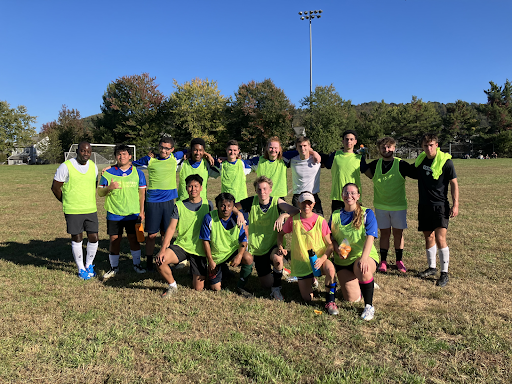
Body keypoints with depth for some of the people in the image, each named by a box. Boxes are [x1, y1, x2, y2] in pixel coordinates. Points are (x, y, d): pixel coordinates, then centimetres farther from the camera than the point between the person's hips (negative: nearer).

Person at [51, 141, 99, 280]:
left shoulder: (93, 166, 6)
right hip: (73, 211, -4)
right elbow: (55, 188, -1)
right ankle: (81, 269, 21)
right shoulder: (66, 166, -9)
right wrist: (67, 202, 8)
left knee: (94, 238, 4)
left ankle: (89, 265, 27)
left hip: (91, 210, 4)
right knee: (77, 239, 5)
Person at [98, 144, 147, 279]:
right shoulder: (108, 173, 1)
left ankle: (137, 264, 24)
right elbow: (99, 192, 2)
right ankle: (114, 267, 21)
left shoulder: (138, 173, 4)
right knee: (114, 240, 5)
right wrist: (108, 188, -20)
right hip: (114, 214, 0)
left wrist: (141, 211, 3)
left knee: (134, 240, 7)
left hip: (133, 214, 0)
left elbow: (142, 193, 7)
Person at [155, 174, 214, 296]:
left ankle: (197, 273, 34)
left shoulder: (208, 205, 2)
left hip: (199, 249, 0)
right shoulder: (179, 205, 0)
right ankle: (172, 286, 1)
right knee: (160, 261, -27)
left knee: (198, 288, -3)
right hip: (181, 245, 1)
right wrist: (163, 249, -18)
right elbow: (171, 228, -5)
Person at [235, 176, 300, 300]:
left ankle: (276, 288, -9)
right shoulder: (251, 202, -7)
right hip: (257, 249, 2)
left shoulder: (276, 202, -10)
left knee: (277, 258, -38)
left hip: (274, 245, -2)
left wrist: (282, 215, -41)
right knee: (266, 284, 4)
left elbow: (296, 211, -22)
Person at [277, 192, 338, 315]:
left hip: (319, 259, -1)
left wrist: (322, 259, -24)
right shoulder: (293, 220, -6)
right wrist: (280, 247, -8)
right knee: (307, 299, -1)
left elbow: (330, 245, -7)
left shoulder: (320, 221, -9)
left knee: (330, 270, -37)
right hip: (301, 262, 1)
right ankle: (309, 280, 34)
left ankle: (330, 301, -13)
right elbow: (281, 234, 11)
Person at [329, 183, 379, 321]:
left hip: (365, 257, -2)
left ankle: (369, 306, -14)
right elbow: (331, 237, 12)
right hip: (343, 261, 3)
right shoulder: (335, 215, 7)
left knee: (363, 271, -38)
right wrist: (337, 249, -10)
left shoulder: (367, 213, -3)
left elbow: (370, 237, -15)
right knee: (352, 299, -6)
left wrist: (364, 257, -30)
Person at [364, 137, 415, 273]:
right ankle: (383, 261, 16)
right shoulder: (375, 165, 2)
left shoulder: (401, 164, -5)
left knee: (398, 233, 8)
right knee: (384, 233, 7)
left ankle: (399, 261, 21)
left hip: (399, 205, -1)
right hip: (381, 206, 2)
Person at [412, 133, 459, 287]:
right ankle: (432, 267, 29)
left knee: (440, 238, -12)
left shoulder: (445, 161, -9)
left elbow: (454, 183, -5)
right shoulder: (420, 160, 5)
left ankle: (444, 273, 0)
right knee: (428, 237, 13)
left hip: (440, 205, -5)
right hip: (424, 205, 5)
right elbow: (411, 172, 27)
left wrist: (455, 204, -10)